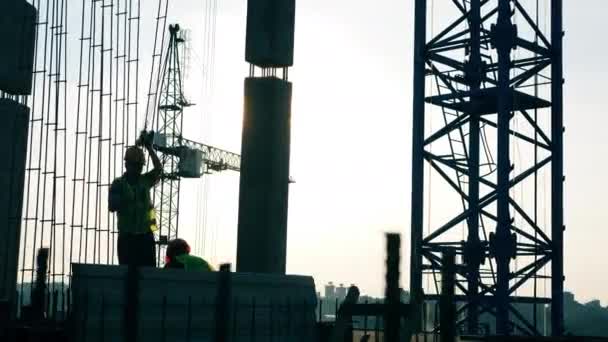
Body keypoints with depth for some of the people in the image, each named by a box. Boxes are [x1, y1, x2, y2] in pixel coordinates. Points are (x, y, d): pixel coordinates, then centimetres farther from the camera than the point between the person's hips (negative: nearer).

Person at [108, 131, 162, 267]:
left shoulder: (145, 180, 8)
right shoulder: (118, 184, 2)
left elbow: (159, 169, -10)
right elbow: (112, 207, -7)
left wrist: (149, 147, -16)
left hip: (146, 236, 2)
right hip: (127, 236, -2)